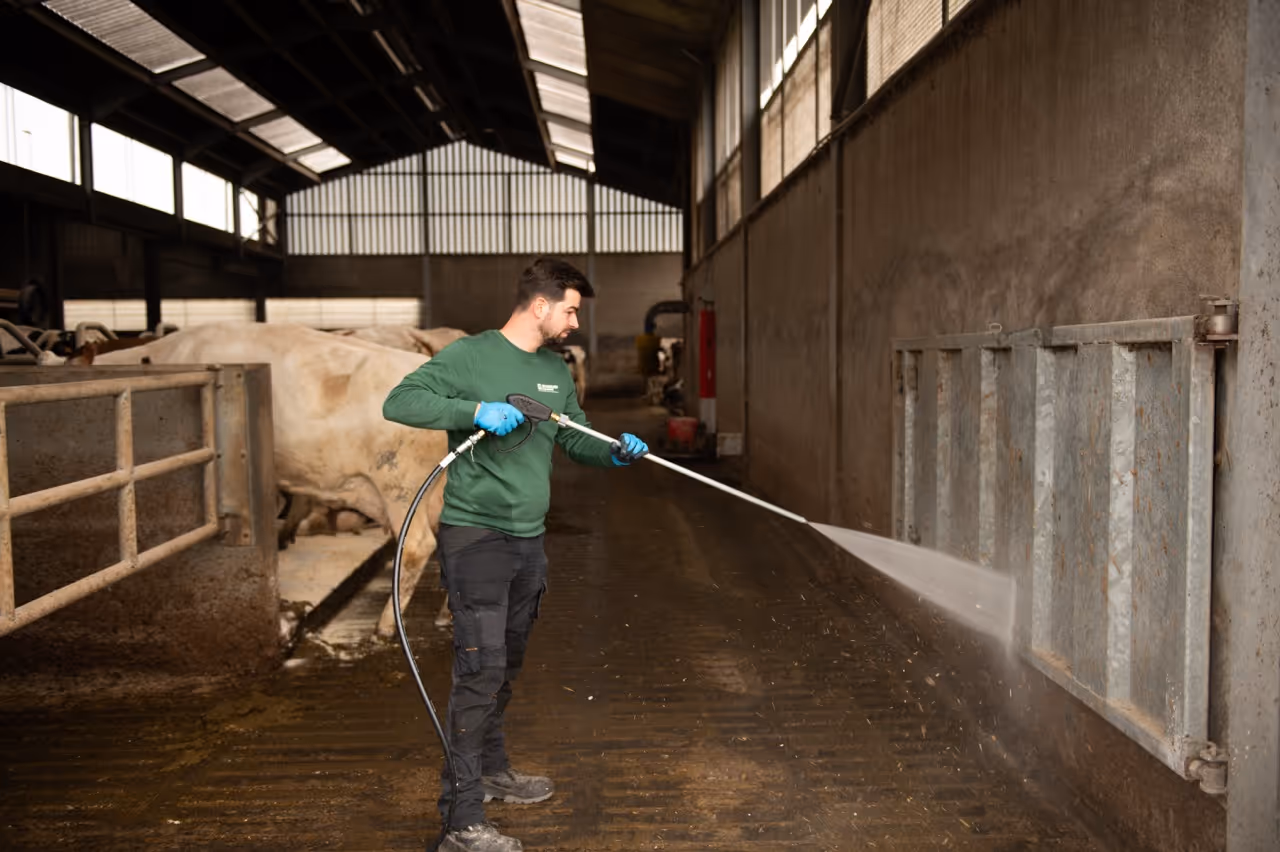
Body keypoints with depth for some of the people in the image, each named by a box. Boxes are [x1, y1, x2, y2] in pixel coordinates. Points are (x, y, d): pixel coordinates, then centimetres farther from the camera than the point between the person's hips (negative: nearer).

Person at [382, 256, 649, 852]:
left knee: (507, 667, 20)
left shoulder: (556, 371, 13)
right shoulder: (470, 356, -10)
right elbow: (399, 402, -17)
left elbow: (577, 439, 19)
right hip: (474, 535, -8)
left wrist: (615, 453, -1)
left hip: (529, 538, 8)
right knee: (480, 669, -10)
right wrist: (475, 410, -28)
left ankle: (491, 770, 40)